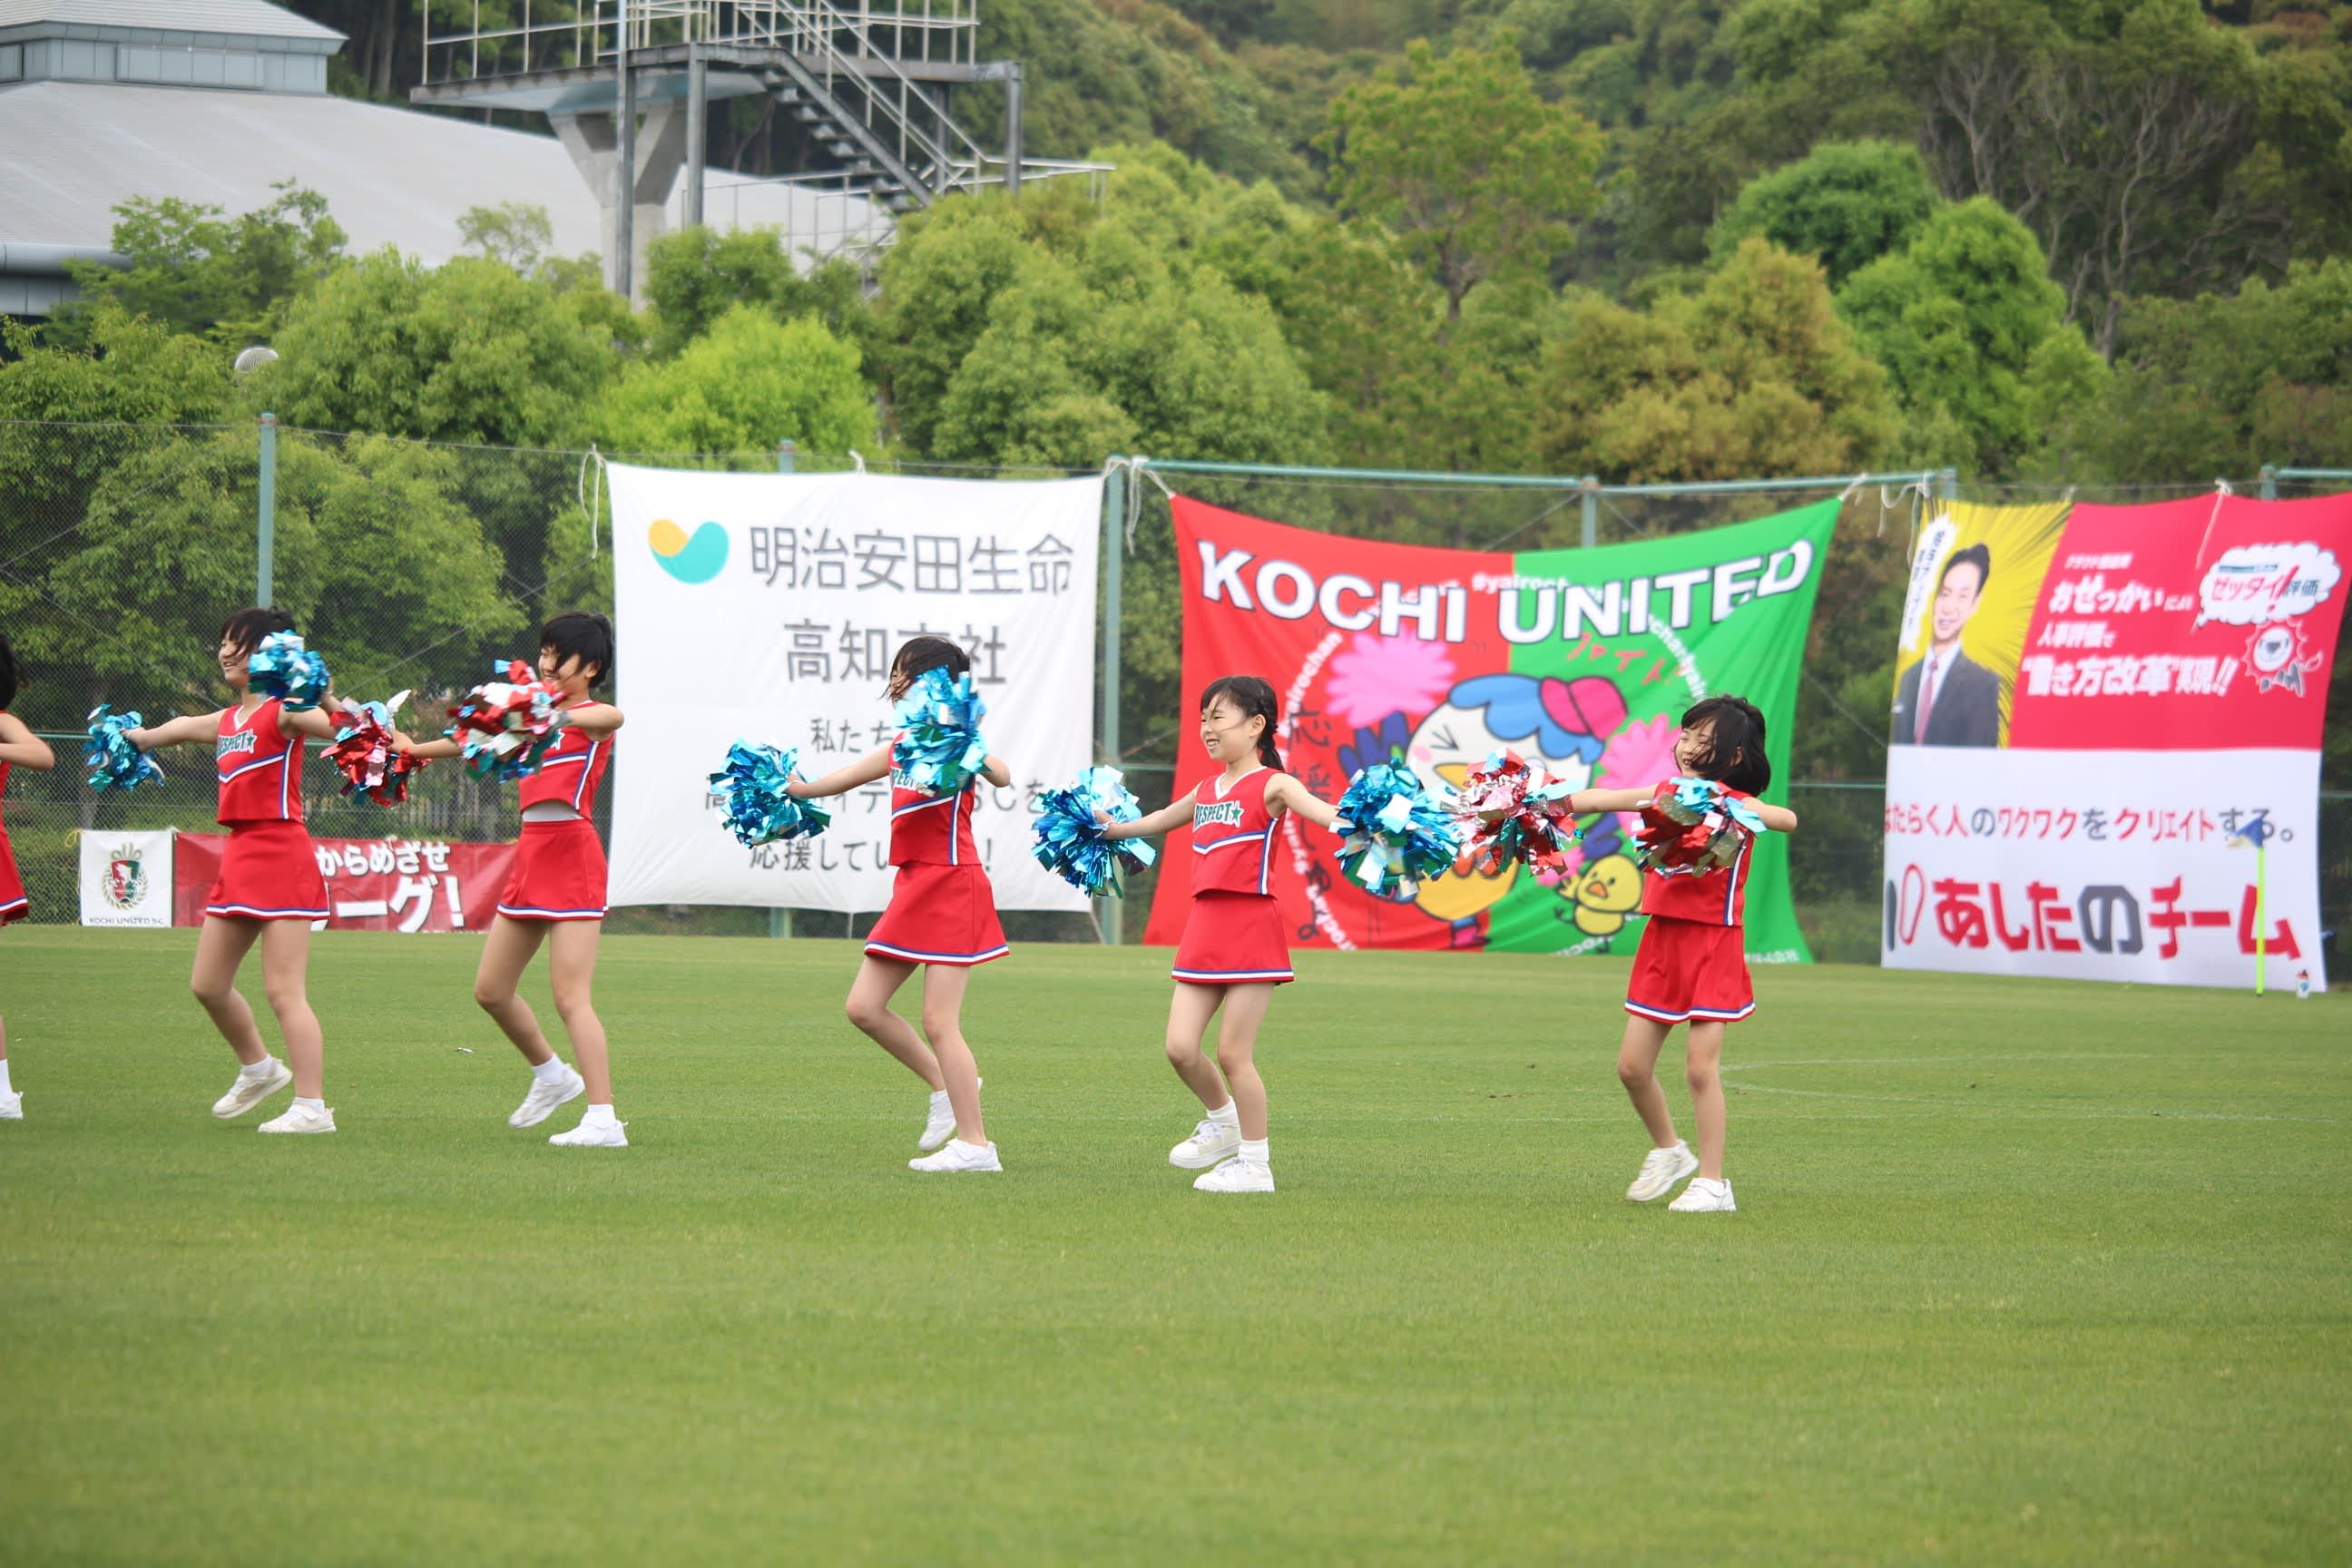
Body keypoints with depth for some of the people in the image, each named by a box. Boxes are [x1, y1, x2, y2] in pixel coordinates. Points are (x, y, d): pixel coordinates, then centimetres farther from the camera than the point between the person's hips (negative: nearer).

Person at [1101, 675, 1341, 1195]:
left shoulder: (1271, 786, -7)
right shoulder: (1206, 790, 15)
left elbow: (1321, 811, -26)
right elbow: (1163, 819, 36)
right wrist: (1114, 829, 50)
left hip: (1251, 928, -7)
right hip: (1203, 926, 7)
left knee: (1233, 1053, -5)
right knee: (1180, 1048, 1)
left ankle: (1254, 1163, 8)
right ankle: (1223, 1120, 28)